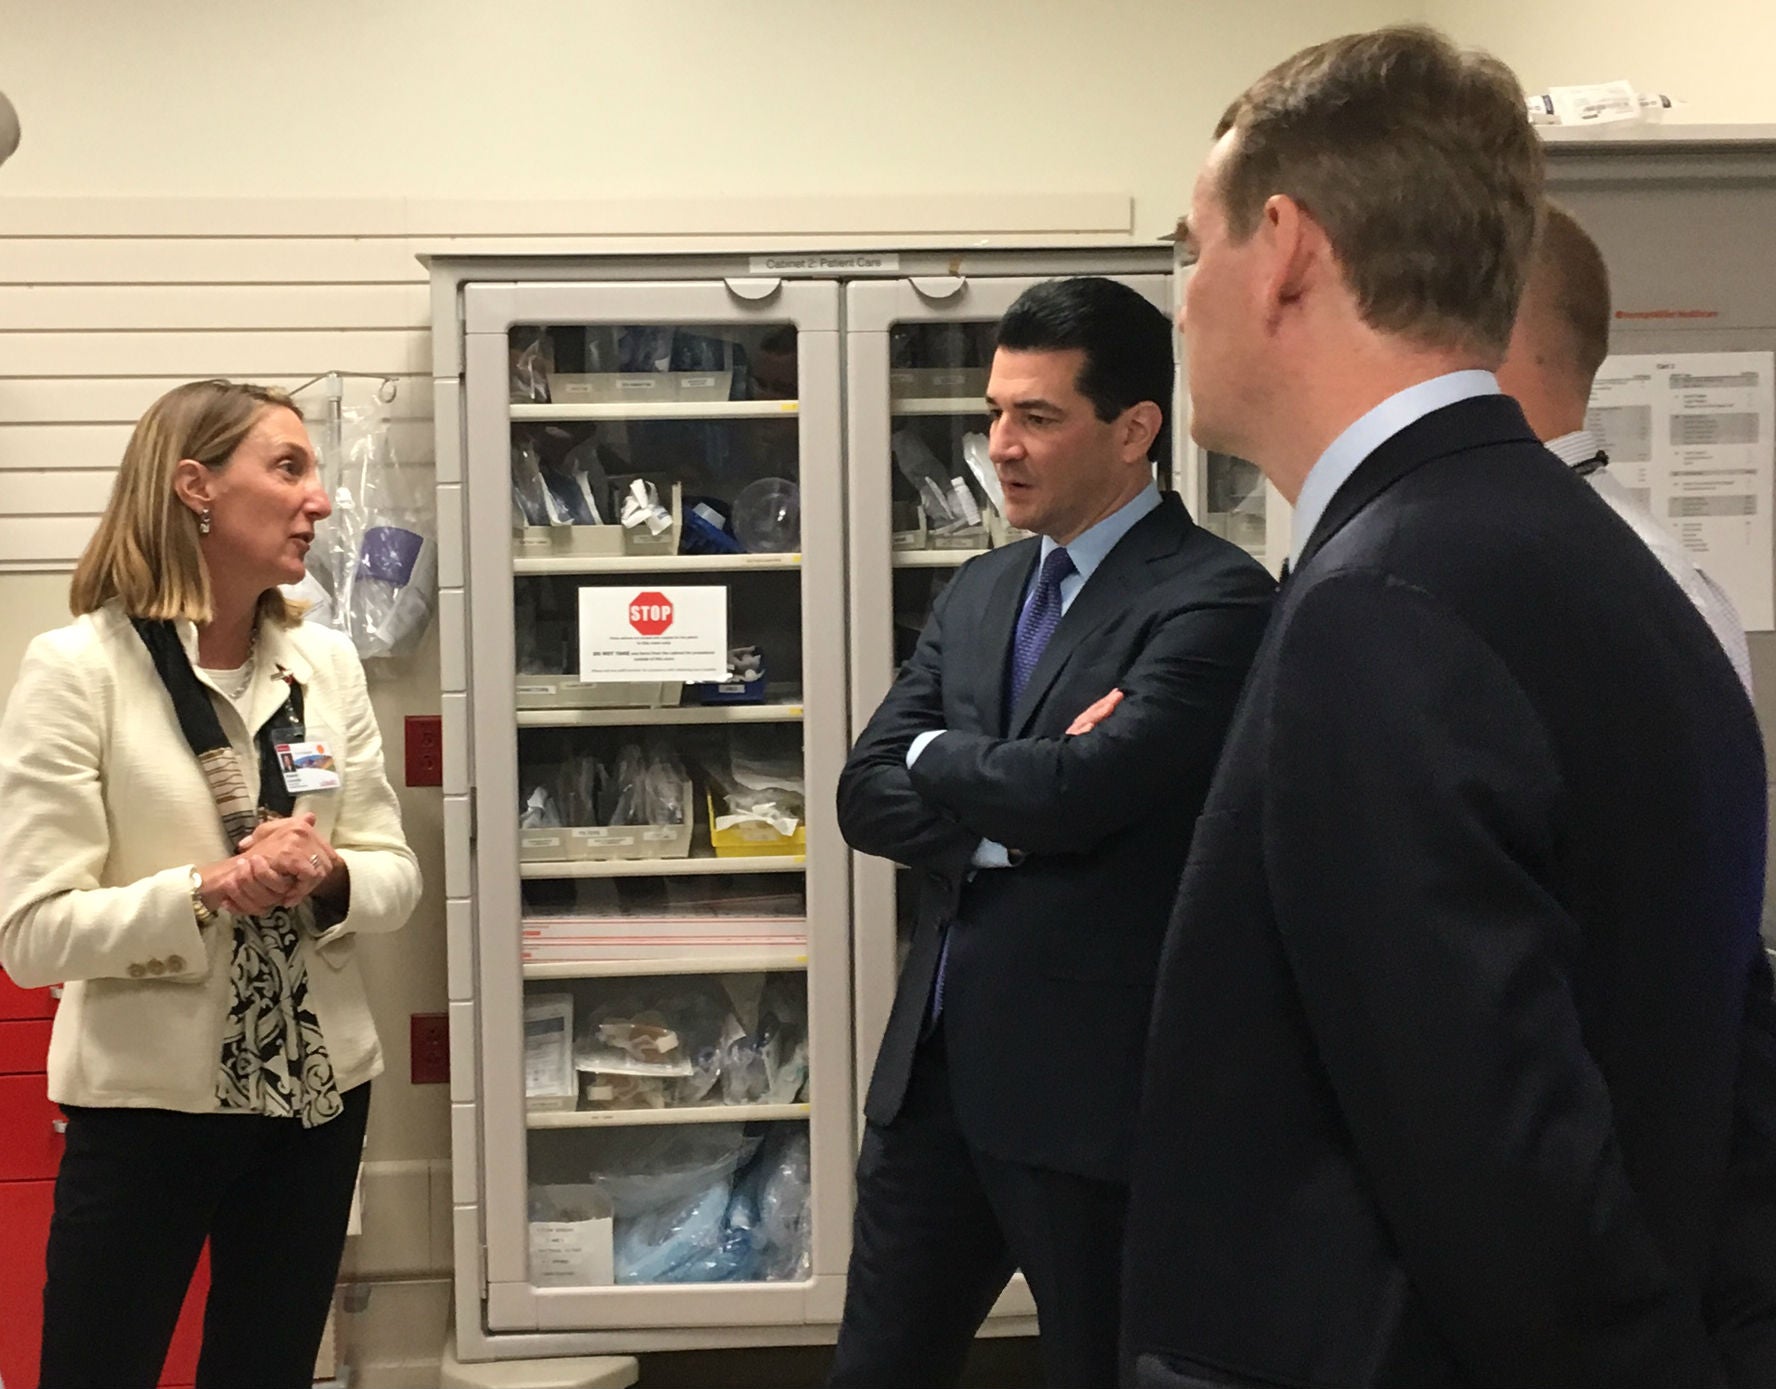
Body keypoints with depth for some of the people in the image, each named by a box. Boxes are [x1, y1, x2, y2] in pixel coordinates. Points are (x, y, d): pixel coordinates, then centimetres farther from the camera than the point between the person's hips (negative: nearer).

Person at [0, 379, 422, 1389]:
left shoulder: (327, 663, 2)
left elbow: (396, 873, 4)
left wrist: (329, 881, -18)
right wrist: (206, 892, -29)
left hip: (319, 1089, 4)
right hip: (148, 1100, -4)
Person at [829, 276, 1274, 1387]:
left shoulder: (1214, 598, -13)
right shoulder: (978, 594, 12)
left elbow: (1078, 789, -24)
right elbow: (867, 794, 4)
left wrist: (939, 755, -5)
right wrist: (1010, 813, -13)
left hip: (1093, 1084, -7)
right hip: (937, 1065, 7)